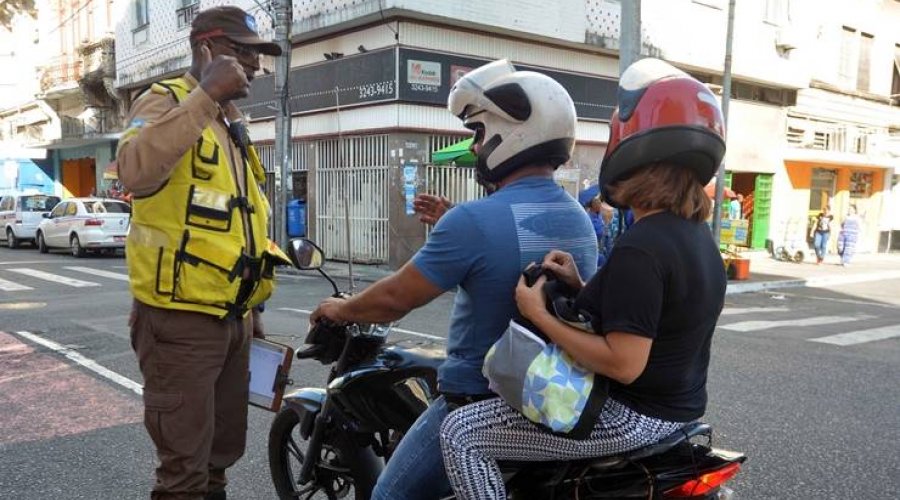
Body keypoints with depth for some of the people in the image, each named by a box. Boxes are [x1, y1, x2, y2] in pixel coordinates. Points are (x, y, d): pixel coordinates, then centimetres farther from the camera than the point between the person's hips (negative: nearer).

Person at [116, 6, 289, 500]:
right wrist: (205, 96, -31)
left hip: (232, 317, 8)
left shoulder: (232, 123, 17)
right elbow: (137, 173, -33)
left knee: (223, 451, 20)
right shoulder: (164, 101, -9)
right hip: (181, 318, -8)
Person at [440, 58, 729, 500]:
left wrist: (539, 316, -20)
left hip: (631, 416, -10)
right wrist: (582, 288, 2)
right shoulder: (698, 236, 6)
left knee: (460, 433, -8)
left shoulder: (640, 247, -26)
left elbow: (623, 364, -29)